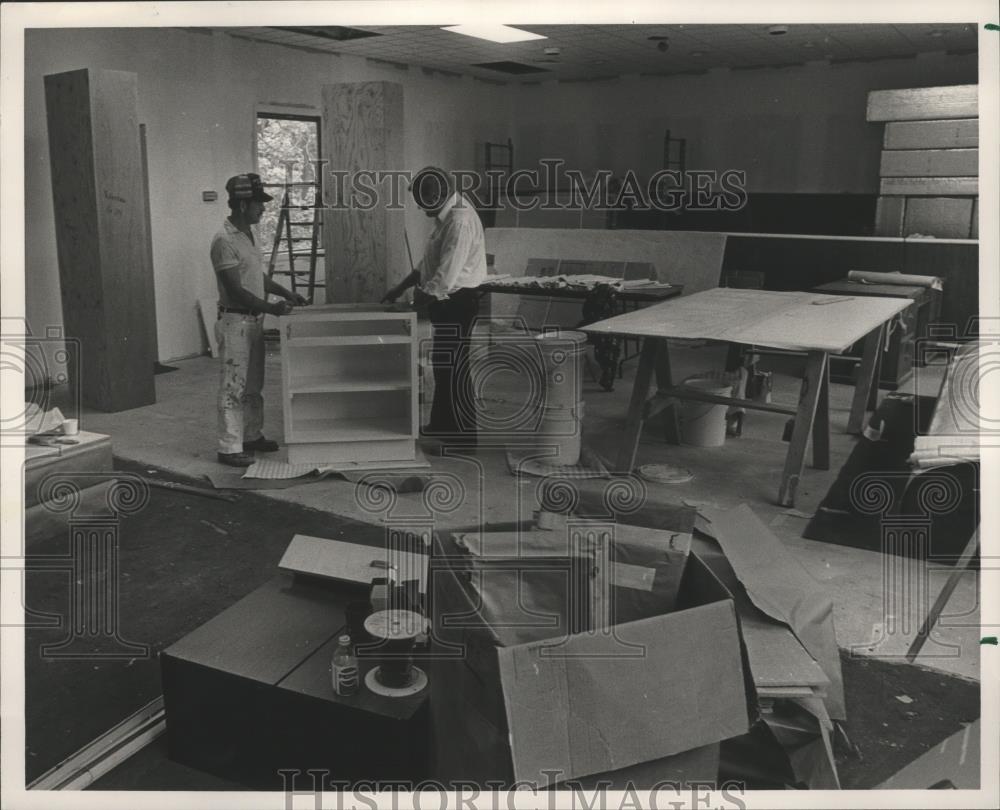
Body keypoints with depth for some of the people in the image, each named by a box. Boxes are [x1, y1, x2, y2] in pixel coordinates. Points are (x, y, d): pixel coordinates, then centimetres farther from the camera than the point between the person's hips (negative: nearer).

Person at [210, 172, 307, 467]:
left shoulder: (248, 235, 12)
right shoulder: (225, 241, -17)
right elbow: (235, 289, -21)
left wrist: (286, 293, 16)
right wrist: (271, 307, -24)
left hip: (254, 321, 9)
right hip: (235, 321, -9)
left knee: (253, 386, 17)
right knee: (233, 387, -4)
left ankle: (252, 437, 28)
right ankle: (229, 448, 3)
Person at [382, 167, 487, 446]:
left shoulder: (460, 222, -22)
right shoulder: (447, 216, 10)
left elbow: (444, 279, -26)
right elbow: (428, 264, 20)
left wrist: (413, 306, -16)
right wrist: (400, 288, 15)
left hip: (457, 303, -10)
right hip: (447, 302, 10)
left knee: (454, 370, -3)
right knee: (442, 364, 18)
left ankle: (465, 435, 7)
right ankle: (441, 425, 31)